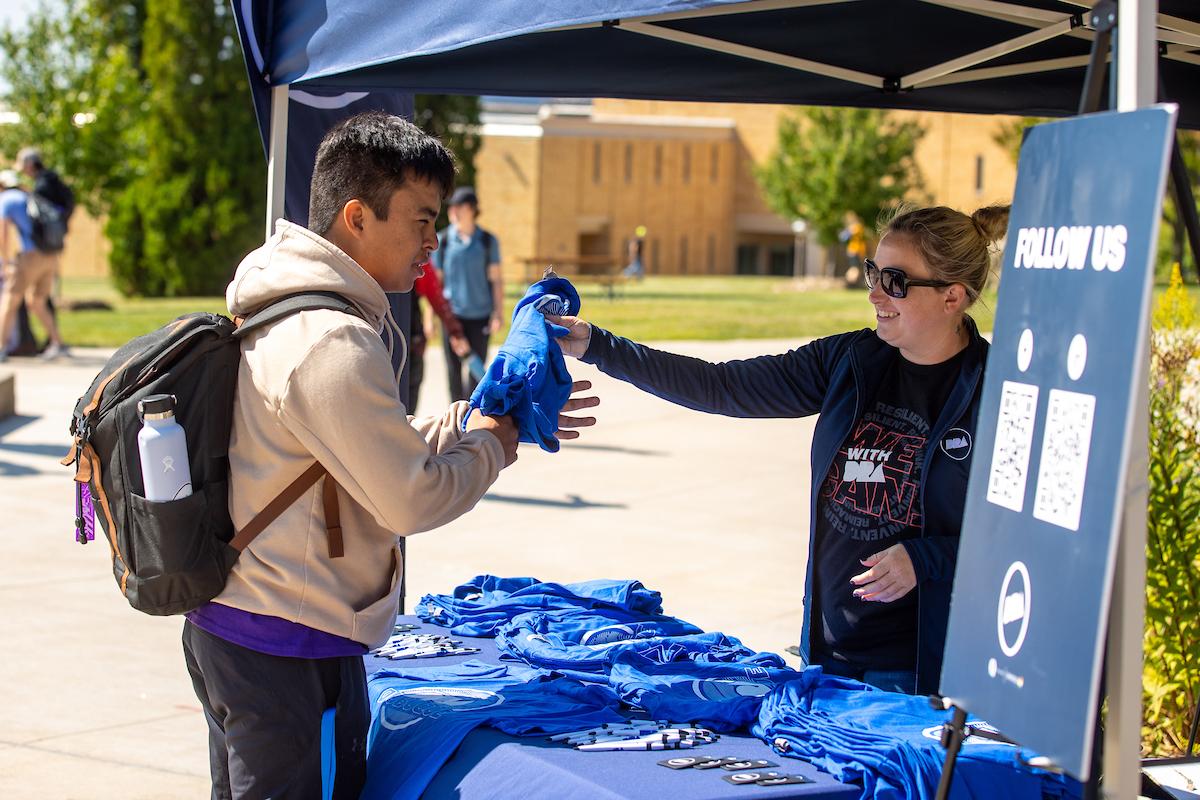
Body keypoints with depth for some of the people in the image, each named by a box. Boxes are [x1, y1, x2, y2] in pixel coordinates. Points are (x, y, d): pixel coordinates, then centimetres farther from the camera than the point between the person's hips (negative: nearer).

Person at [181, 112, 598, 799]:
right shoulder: (333, 342, -22)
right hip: (288, 655, -11)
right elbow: (409, 499, -20)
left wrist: (484, 415, 13)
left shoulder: (281, 316, 11)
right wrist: (490, 445, -3)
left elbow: (382, 449, 19)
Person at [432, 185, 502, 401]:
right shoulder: (442, 240, 1)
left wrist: (499, 313, 0)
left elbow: (496, 279, 6)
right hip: (452, 313, 0)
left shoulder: (488, 241, 2)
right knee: (454, 369, 3)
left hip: (480, 314, 0)